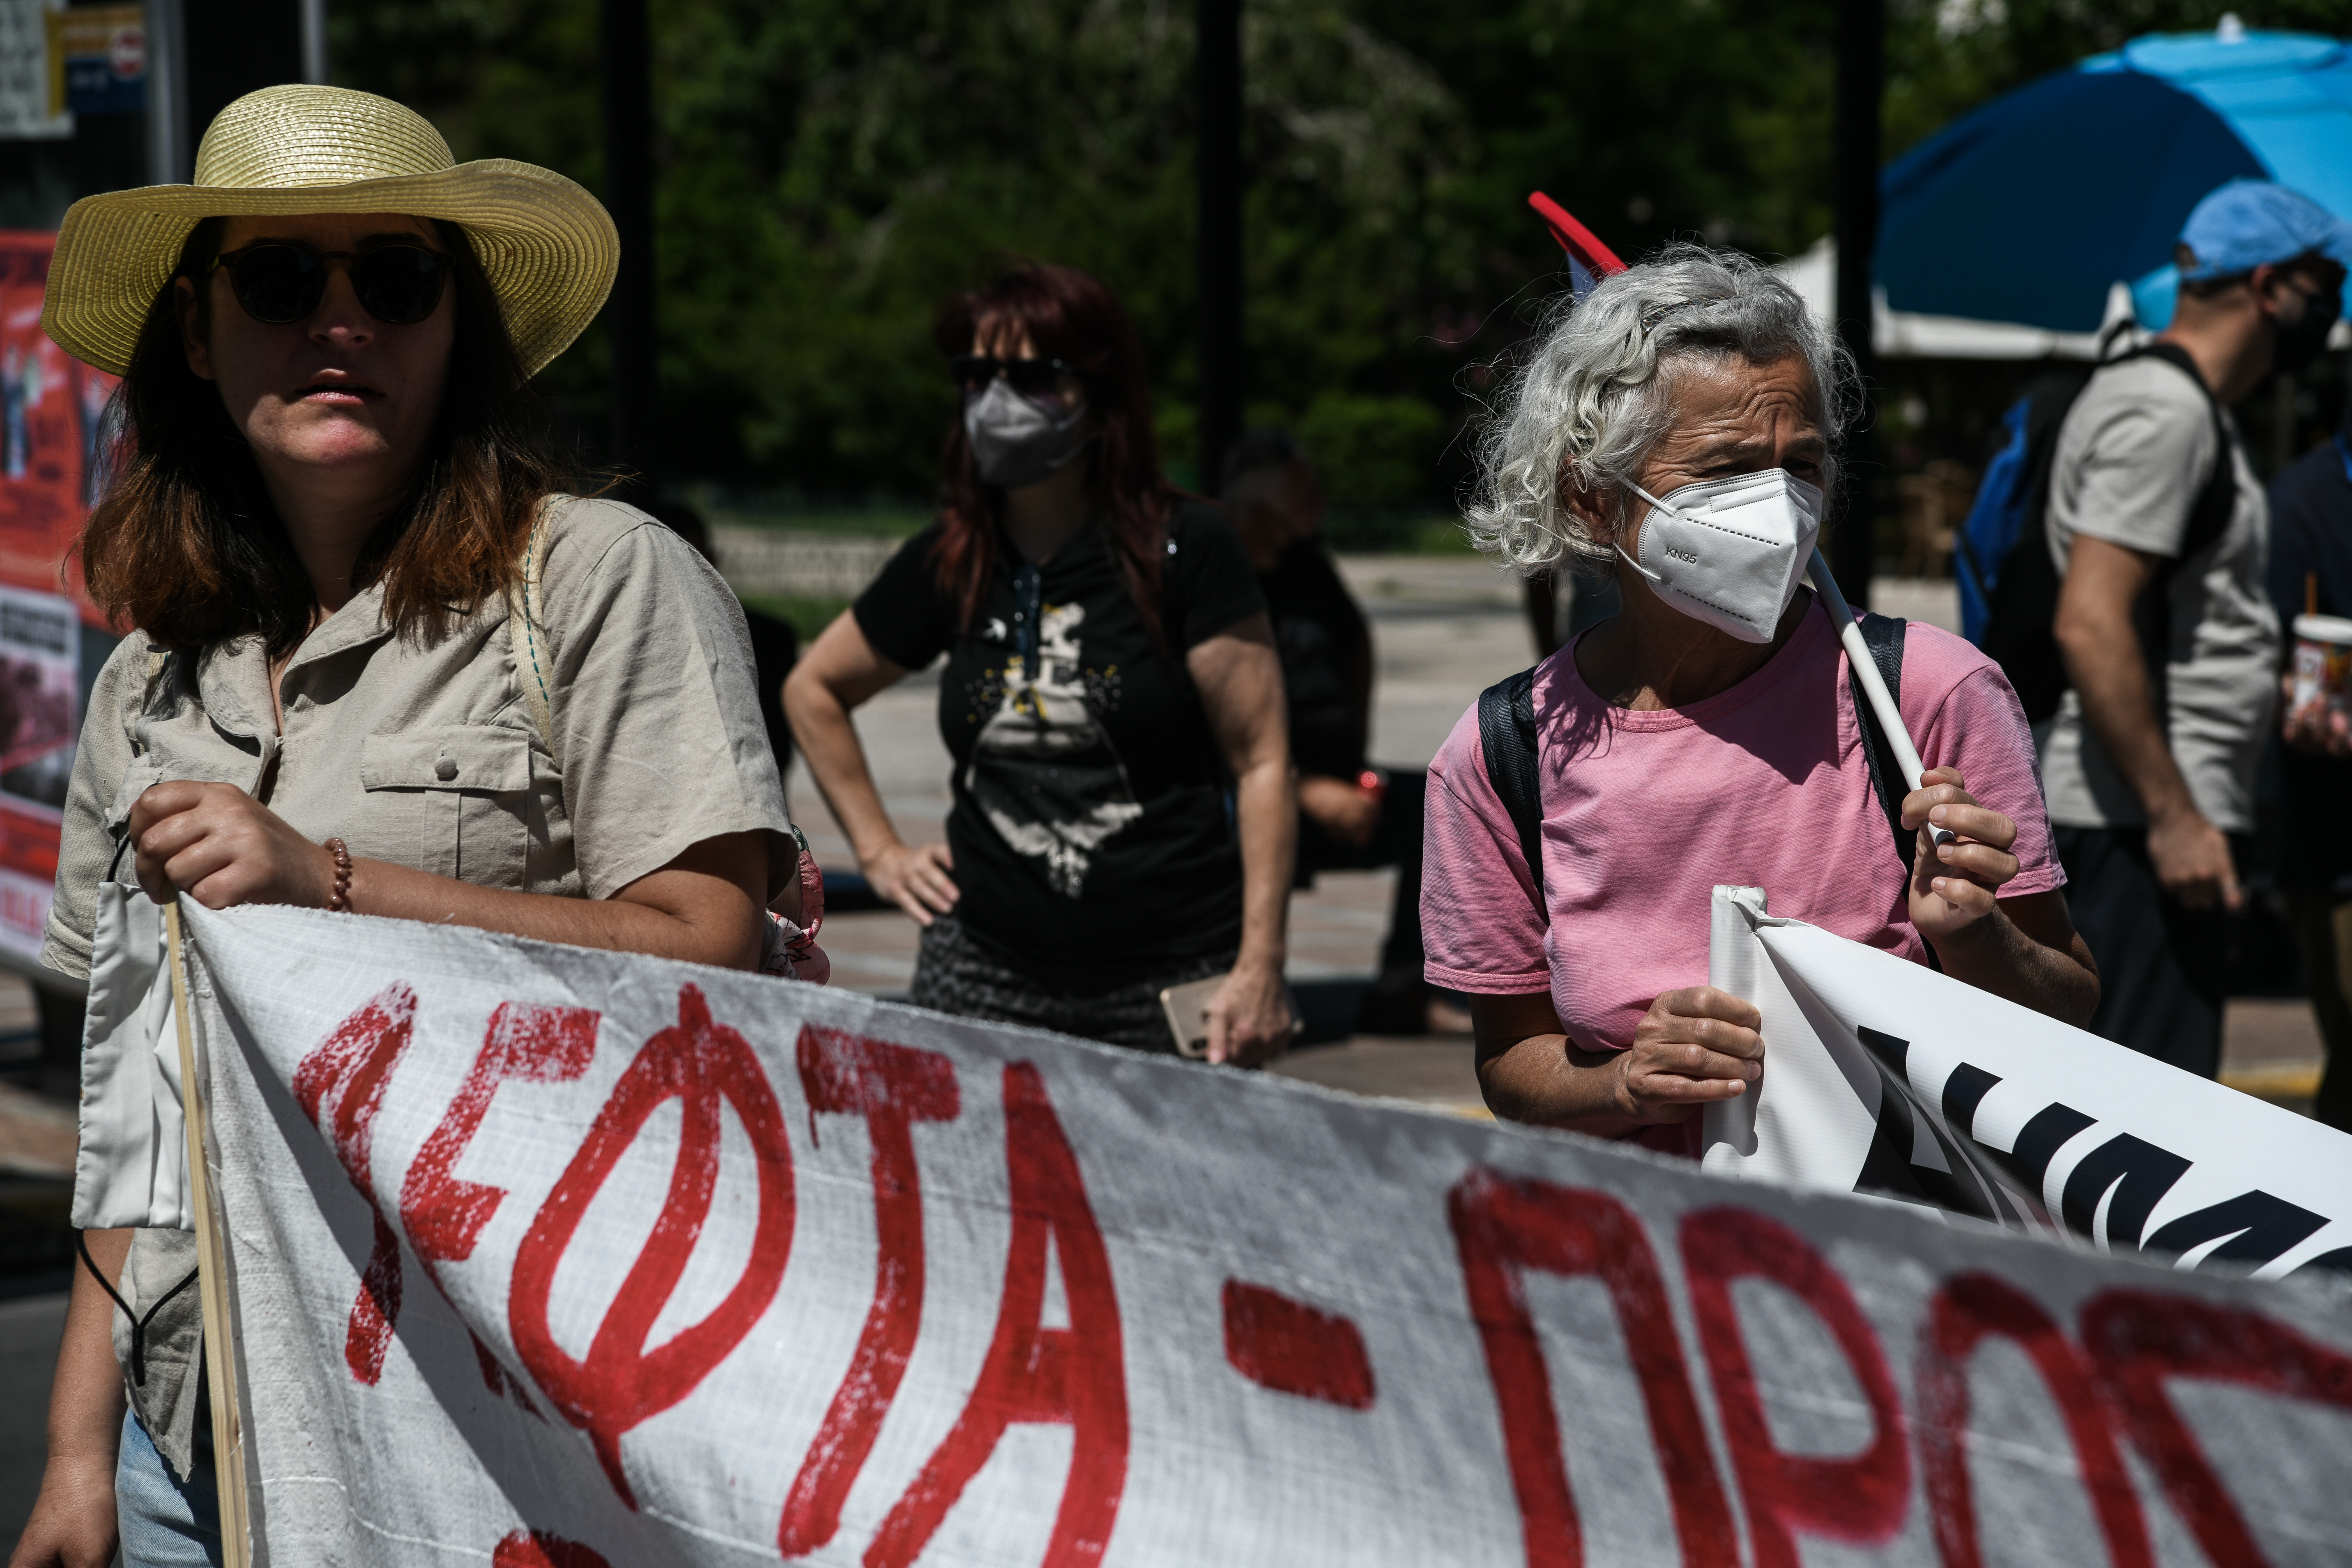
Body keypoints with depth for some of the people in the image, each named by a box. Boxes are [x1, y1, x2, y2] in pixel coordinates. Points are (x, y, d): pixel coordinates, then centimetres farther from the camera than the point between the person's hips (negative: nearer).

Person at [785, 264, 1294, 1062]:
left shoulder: (1184, 550, -4)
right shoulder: (947, 564, 8)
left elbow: (1261, 760, -6)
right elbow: (812, 690, 25)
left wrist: (1260, 967, -12)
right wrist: (879, 850, 16)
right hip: (986, 971, 4)